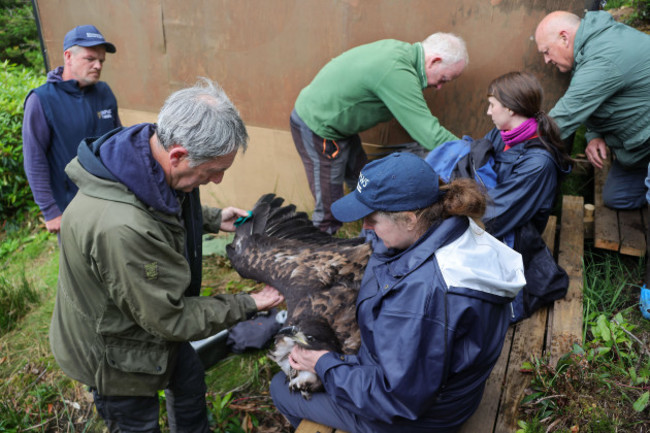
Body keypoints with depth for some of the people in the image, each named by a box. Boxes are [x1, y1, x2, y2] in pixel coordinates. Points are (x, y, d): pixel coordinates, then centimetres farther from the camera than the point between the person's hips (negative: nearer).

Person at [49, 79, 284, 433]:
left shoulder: (151, 157, -15)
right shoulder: (121, 229, -44)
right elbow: (171, 317, -30)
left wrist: (214, 220, 0)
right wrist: (247, 305, -21)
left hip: (153, 323, 8)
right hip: (114, 353, -8)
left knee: (189, 381, 28)